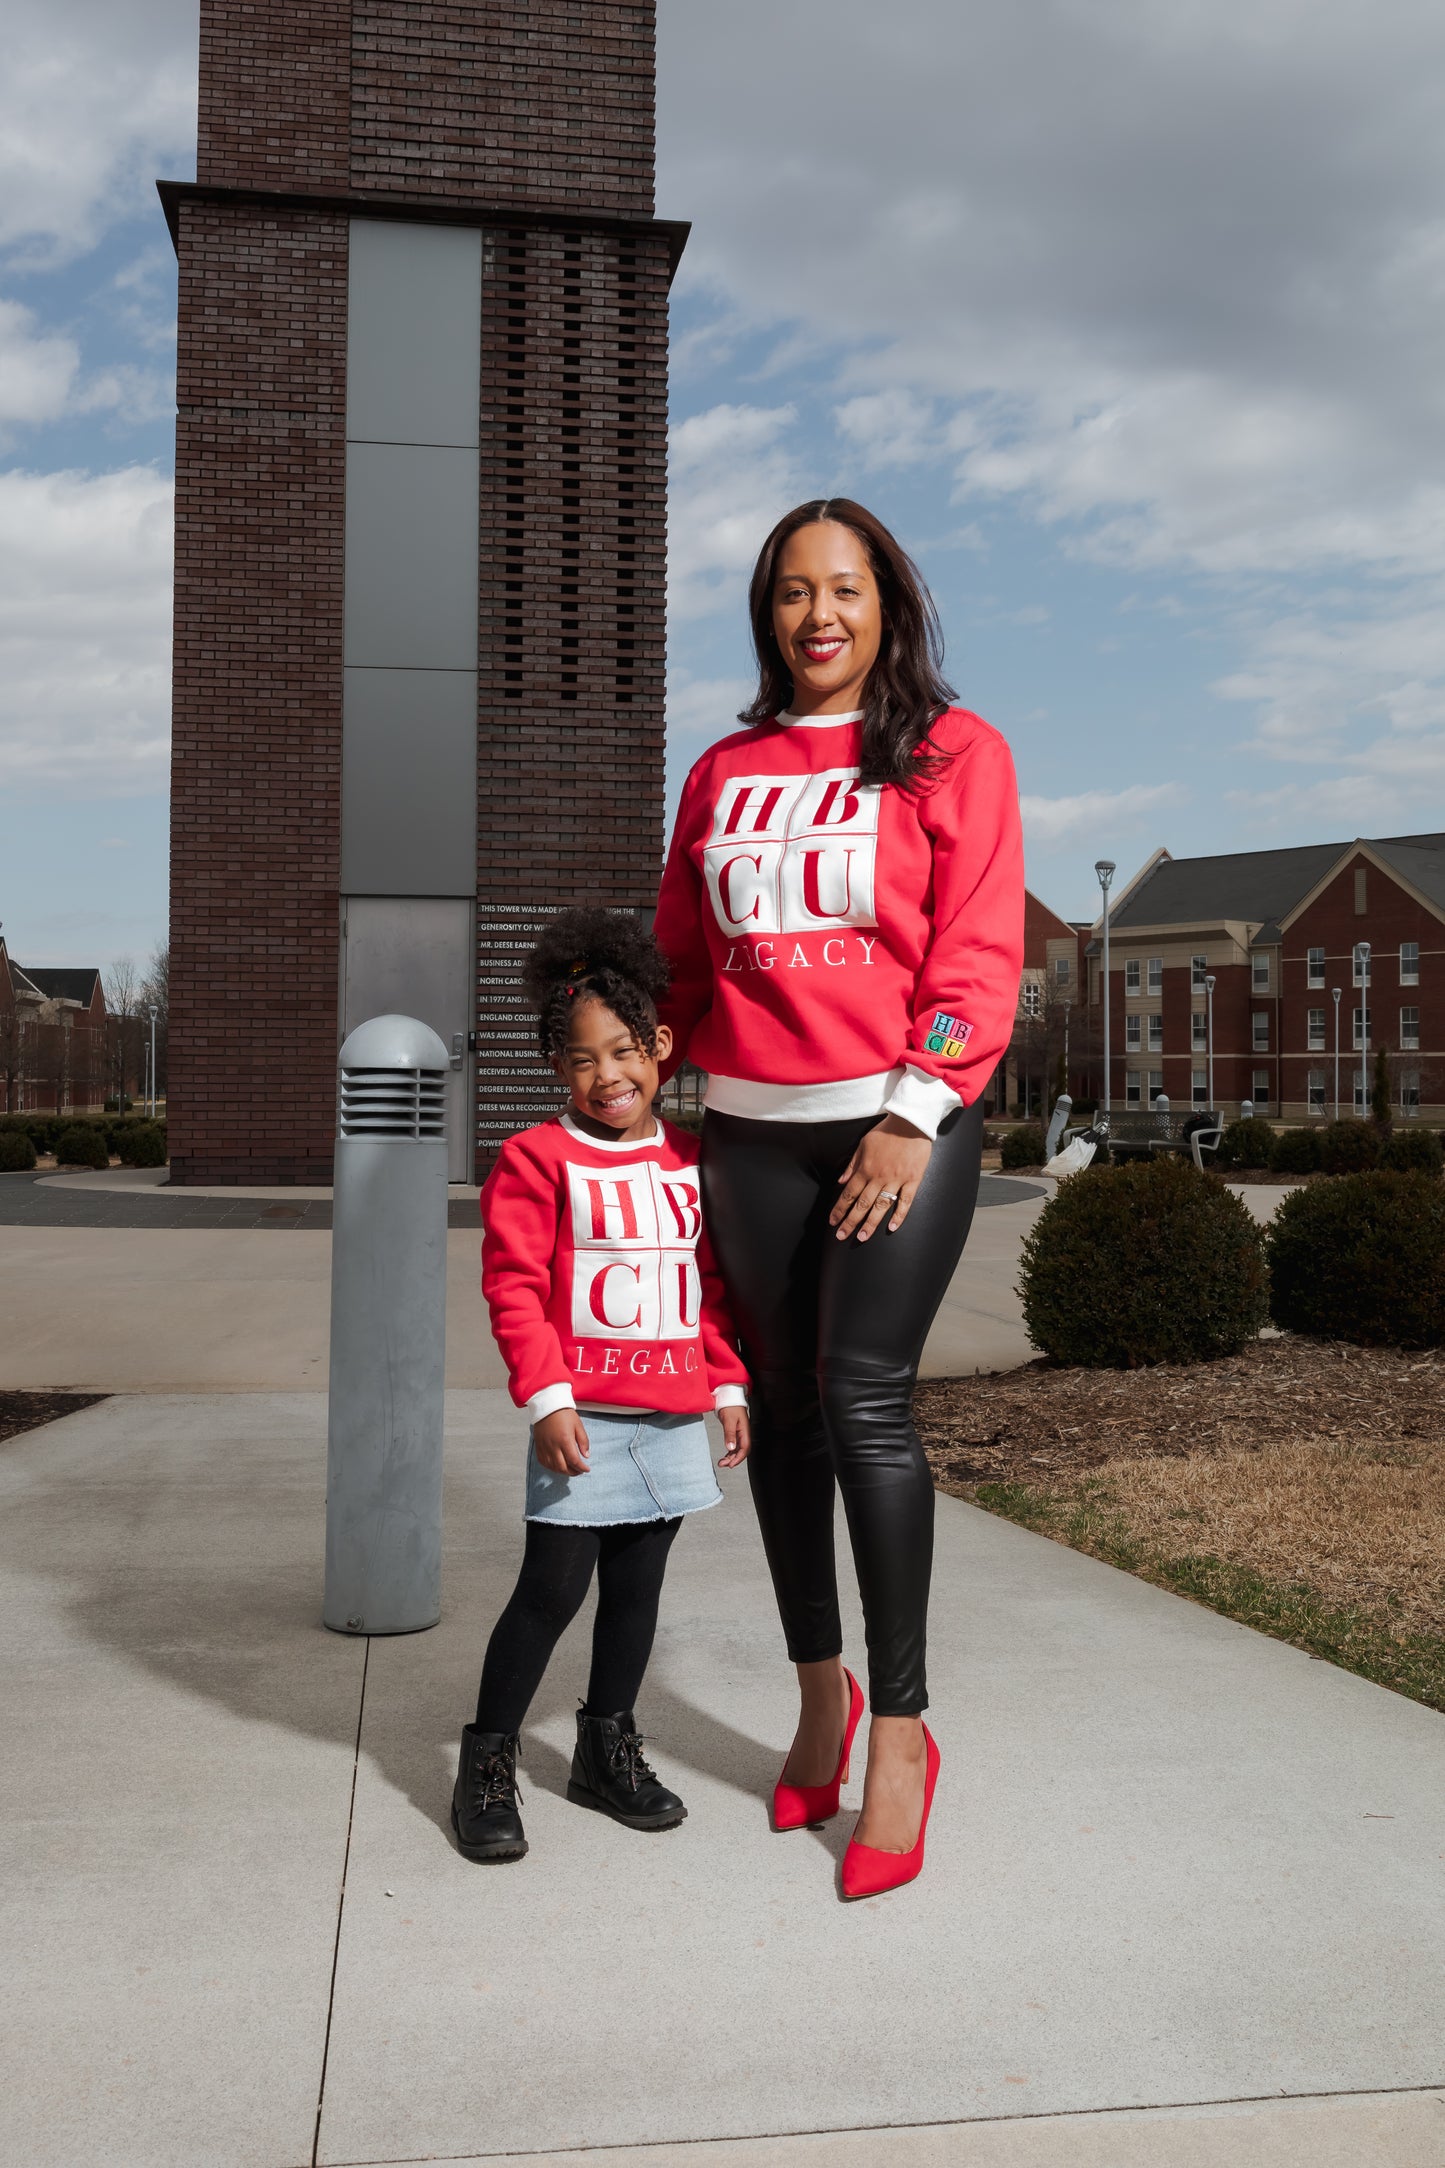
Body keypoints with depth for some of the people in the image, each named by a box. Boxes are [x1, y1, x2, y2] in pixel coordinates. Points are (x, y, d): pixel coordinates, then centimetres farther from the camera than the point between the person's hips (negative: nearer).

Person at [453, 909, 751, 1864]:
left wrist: (730, 1389, 12)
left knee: (636, 1587, 14)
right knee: (552, 1589, -2)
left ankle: (608, 1749, 30)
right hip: (584, 1420, -5)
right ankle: (488, 1764, 13)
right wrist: (547, 1398, -15)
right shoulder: (538, 1159, -7)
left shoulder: (692, 1162, 9)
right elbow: (515, 1286, -10)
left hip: (675, 1417, 5)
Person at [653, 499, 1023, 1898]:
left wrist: (914, 1115, -13)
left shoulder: (951, 751, 3)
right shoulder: (723, 774, 16)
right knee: (780, 1410, 7)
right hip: (751, 1128, 5)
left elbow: (977, 950, -5)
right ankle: (820, 1691, 23)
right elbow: (682, 956, 20)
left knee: (865, 1403, -12)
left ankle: (900, 1728, 2)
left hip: (902, 1118, -4)